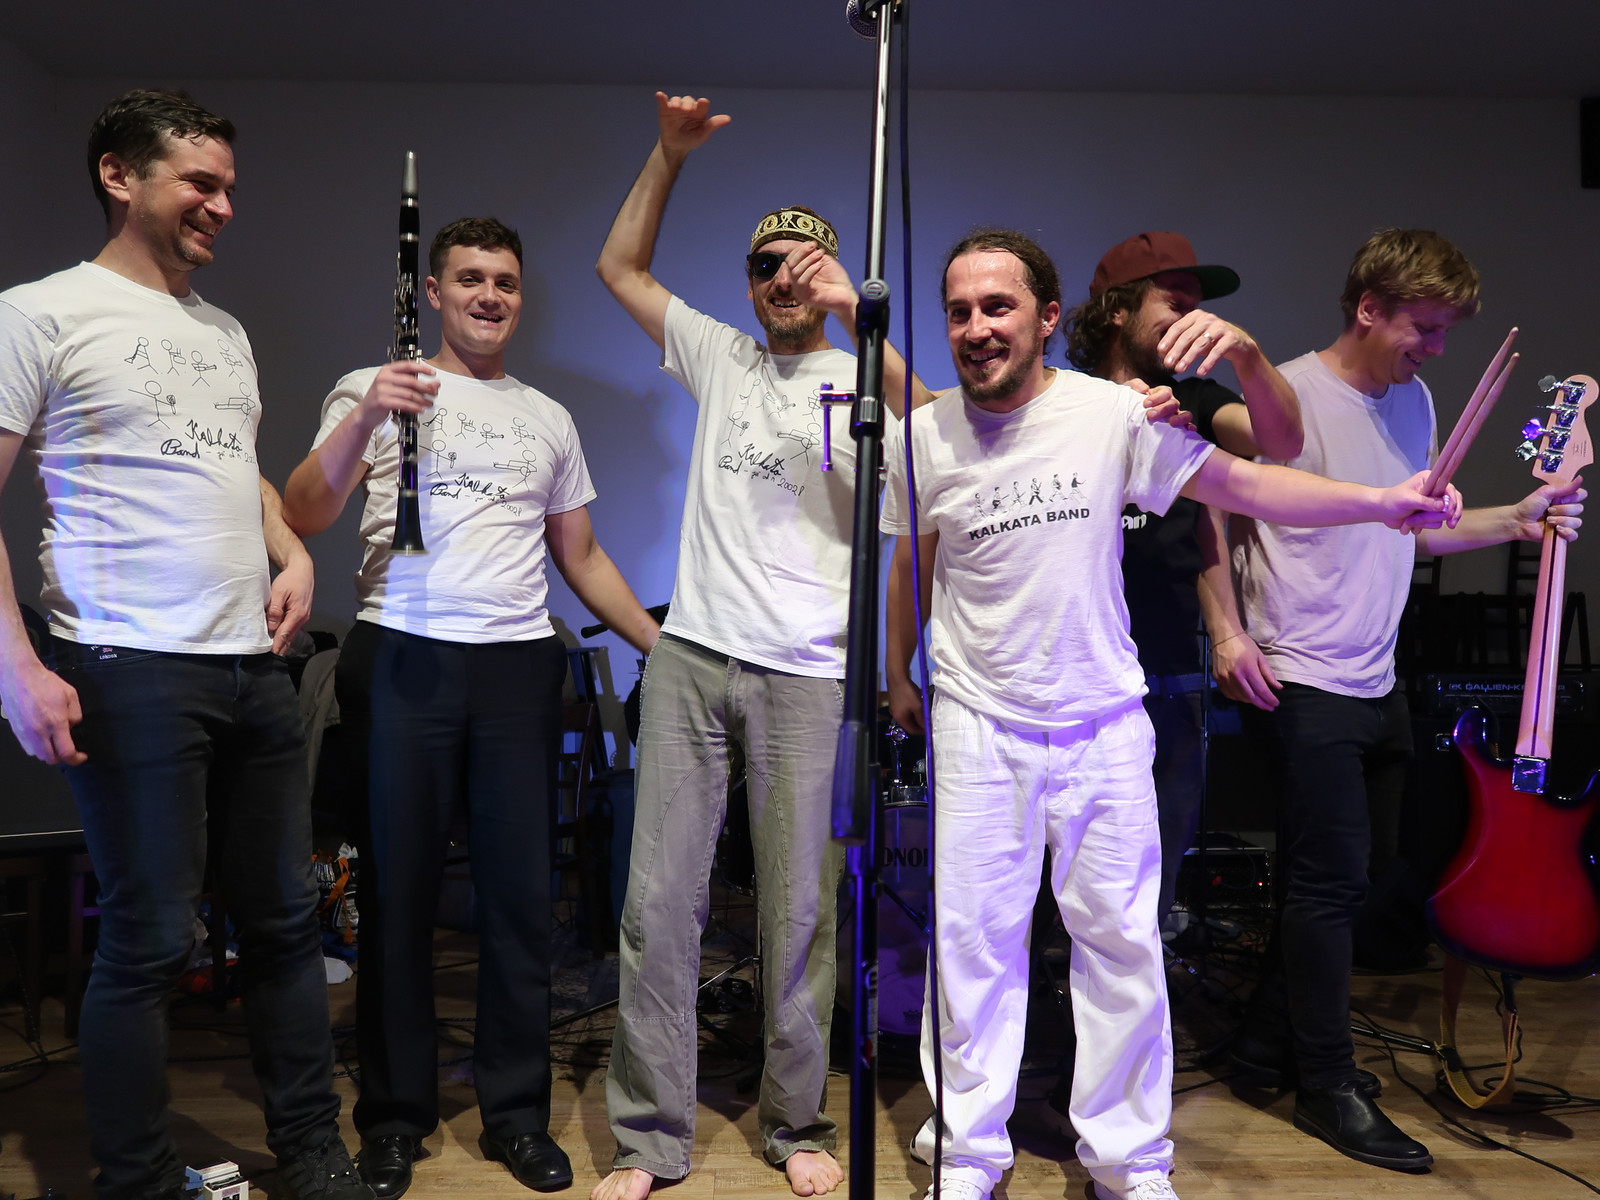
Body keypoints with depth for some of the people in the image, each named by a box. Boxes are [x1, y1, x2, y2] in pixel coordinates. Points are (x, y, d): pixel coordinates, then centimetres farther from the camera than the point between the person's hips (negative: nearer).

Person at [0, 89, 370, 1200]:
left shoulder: (227, 333, 19)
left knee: (286, 917, 10)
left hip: (255, 664, 7)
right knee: (149, 940, 0)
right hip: (135, 673, -6)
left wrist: (293, 555, 8)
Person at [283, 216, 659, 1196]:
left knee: (521, 893, 5)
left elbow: (580, 555, 20)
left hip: (520, 665, 3)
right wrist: (363, 418, -21)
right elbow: (303, 518, -6)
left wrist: (662, 644, 13)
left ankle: (516, 1112, 19)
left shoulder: (549, 419, 17)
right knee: (400, 890, 5)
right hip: (403, 661, -2)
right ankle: (395, 1117, 21)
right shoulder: (375, 389, 6)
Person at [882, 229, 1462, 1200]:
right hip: (979, 725, 1)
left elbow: (1245, 483, -2)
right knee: (973, 939, 6)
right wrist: (900, 675, 21)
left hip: (1105, 723, 0)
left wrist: (1383, 501, -12)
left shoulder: (1112, 413, -7)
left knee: (1122, 940, 8)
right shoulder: (925, 436, -1)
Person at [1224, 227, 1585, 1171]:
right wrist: (1230, 632, -22)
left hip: (1377, 682, 9)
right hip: (1302, 682, -8)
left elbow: (1416, 530, 17)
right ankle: (1328, 1087, 15)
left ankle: (1269, 1038, 32)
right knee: (1332, 875, -1)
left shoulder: (1413, 401, 12)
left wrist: (1515, 521, 5)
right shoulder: (1290, 398, -13)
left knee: (1363, 864, 15)